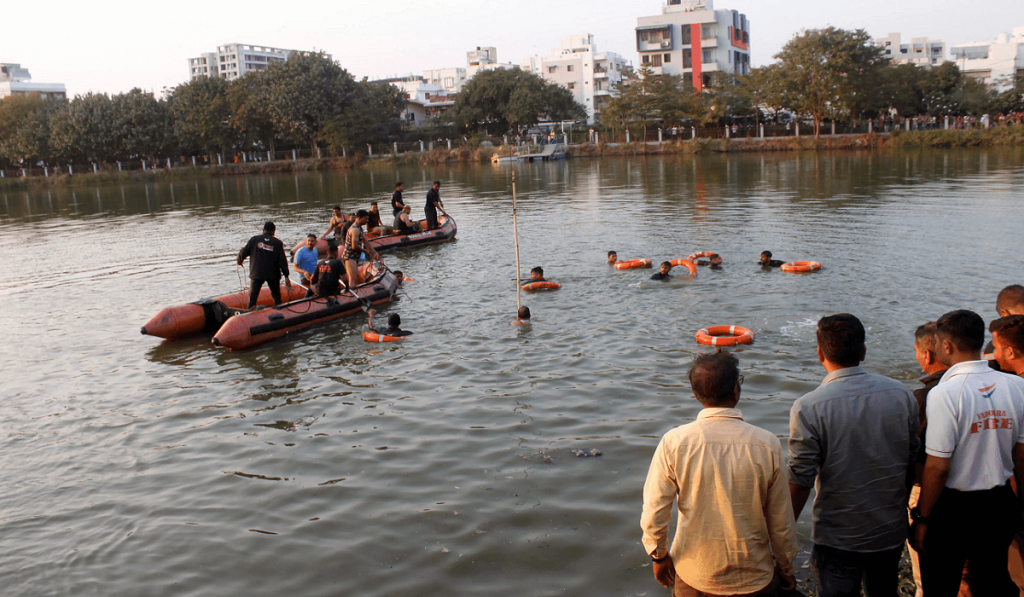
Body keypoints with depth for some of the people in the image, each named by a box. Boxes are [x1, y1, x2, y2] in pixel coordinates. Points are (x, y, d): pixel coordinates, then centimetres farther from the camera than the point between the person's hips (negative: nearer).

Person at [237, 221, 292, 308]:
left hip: (257, 273, 0)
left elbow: (243, 252, 1)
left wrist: (240, 261, 23)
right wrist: (286, 276, -1)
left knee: (253, 296, 7)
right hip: (273, 275, 0)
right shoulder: (278, 243, -1)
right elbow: (283, 261, -4)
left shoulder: (255, 239, -1)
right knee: (276, 296, 14)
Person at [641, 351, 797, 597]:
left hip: (692, 577, 0)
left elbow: (654, 511, -10)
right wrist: (785, 568, 11)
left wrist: (660, 556, 7)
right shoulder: (767, 444, -14)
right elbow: (781, 520, -5)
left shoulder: (674, 442, -15)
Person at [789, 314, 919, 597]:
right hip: (892, 531, 4)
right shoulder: (901, 395, -6)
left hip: (838, 538, -4)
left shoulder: (808, 408, -21)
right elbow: (912, 463, 5)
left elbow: (800, 481, -18)